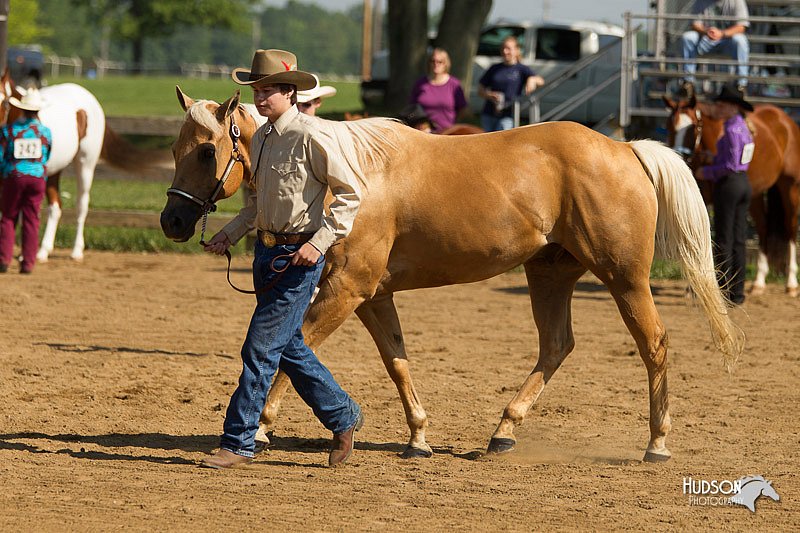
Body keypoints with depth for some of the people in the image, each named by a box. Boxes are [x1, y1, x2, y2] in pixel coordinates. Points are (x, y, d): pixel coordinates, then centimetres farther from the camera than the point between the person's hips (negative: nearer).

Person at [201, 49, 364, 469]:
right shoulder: (261, 138, 9)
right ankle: (343, 416, 31)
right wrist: (231, 233, 8)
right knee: (288, 349, 16)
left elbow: (350, 194, -13)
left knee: (260, 350, -7)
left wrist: (319, 241, -20)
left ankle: (238, 442, -2)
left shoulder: (309, 138, -15)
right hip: (267, 250, 9)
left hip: (298, 255, -9)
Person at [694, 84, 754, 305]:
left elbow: (731, 165, -22)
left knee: (723, 240, -4)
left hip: (728, 185, -9)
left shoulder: (732, 130, -17)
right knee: (738, 239, 10)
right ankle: (738, 290, 11)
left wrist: (707, 172, -11)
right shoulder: (743, 128, 12)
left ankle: (725, 291, -3)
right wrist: (713, 160, 13)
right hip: (744, 184, 9)